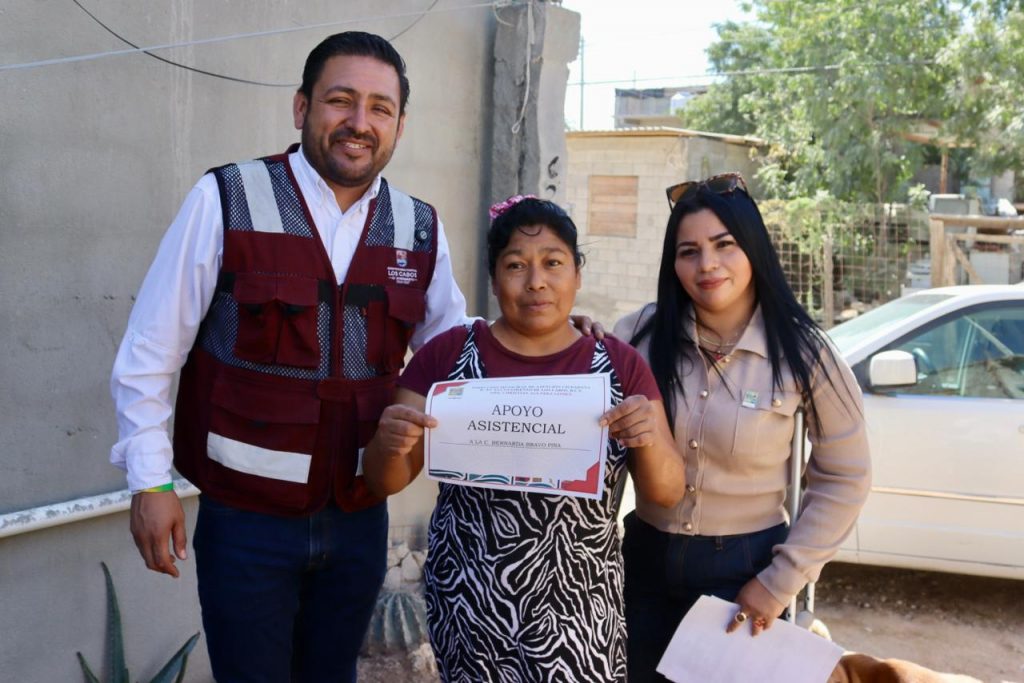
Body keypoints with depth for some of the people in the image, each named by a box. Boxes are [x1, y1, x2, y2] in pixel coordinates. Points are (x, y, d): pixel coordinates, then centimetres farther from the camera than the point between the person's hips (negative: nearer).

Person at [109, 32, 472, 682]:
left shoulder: (420, 230, 2)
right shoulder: (226, 201, -11)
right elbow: (150, 352, -7)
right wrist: (150, 482, -8)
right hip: (245, 522, -4)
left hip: (360, 522, 4)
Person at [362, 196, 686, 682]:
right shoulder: (447, 354, -3)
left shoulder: (618, 364, 0)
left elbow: (667, 493, -1)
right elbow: (387, 481, 0)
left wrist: (651, 441, -22)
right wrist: (389, 444, -22)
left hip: (579, 608, 1)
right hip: (470, 605, -1)